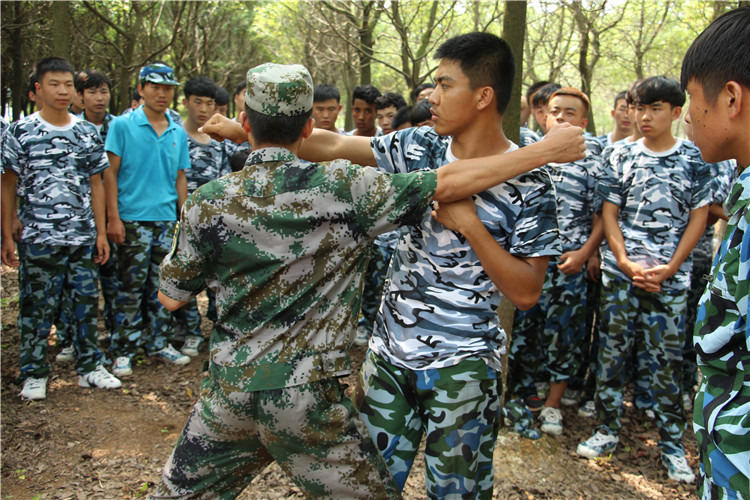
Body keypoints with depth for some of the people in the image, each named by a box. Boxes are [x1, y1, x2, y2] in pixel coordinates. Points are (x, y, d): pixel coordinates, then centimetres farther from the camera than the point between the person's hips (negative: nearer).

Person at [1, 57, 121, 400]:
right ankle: (34, 374, 18)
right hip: (38, 238, -3)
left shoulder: (88, 133, 8)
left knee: (87, 302, 9)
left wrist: (101, 232, 8)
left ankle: (89, 367, 22)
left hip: (83, 237, 3)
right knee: (36, 307, 4)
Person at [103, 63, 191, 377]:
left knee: (162, 286, 11)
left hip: (167, 220, 4)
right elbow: (110, 172, -4)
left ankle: (159, 342, 24)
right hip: (133, 219, -4)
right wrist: (113, 217, -10)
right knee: (131, 288, -1)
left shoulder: (178, 133, 11)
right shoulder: (123, 126, -1)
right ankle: (123, 350, 9)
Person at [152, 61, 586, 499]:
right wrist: (548, 150, -4)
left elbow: (172, 297, 5)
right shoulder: (342, 188, -12)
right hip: (306, 395, -3)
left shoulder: (209, 202, -5)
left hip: (229, 388, 3)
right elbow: (450, 182, -12)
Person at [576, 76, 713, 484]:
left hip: (670, 277, -1)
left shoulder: (695, 159, 4)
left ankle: (672, 442, 15)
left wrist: (669, 268, -7)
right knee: (611, 350, 5)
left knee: (667, 358, 2)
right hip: (620, 271, 1)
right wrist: (626, 263, -7)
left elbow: (699, 217, 3)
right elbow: (609, 213, 6)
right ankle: (608, 428, 19)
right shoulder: (620, 157, 7)